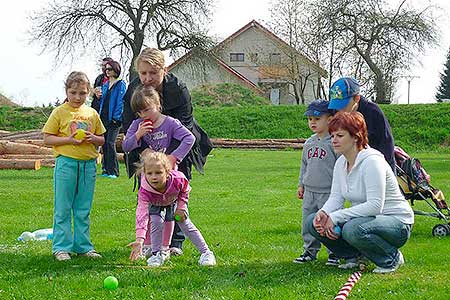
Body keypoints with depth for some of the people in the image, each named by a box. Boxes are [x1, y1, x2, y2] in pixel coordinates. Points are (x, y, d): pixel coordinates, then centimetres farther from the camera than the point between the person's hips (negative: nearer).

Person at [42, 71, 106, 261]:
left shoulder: (92, 114, 9)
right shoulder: (59, 112, -2)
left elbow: (102, 140, 16)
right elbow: (47, 139, -4)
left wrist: (93, 138, -6)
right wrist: (69, 140, -16)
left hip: (88, 165, 4)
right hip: (66, 162, -3)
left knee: (84, 210, 10)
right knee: (63, 209, 1)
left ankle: (83, 246, 17)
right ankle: (61, 247, 7)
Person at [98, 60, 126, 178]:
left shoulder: (121, 84, -5)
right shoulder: (105, 85, 16)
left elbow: (120, 102, -11)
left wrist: (116, 117, -15)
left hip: (113, 119, -7)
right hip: (104, 118, 7)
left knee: (110, 143, -10)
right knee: (104, 143, 7)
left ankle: (113, 171, -6)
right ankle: (106, 169, 13)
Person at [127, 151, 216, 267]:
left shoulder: (177, 179, -40)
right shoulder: (144, 191, -43)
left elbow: (185, 190, -13)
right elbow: (141, 214, -51)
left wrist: (181, 207, -17)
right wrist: (139, 240, -61)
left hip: (175, 201, 0)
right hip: (155, 205, 0)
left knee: (186, 224, -5)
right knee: (156, 222, -22)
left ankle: (206, 252, 5)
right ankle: (157, 253, -3)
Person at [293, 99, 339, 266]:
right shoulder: (309, 143, 12)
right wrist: (301, 184, 18)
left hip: (329, 192, -7)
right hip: (310, 191, 7)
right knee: (308, 223, 10)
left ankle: (333, 253, 8)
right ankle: (310, 251, 21)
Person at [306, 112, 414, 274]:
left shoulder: (372, 161, -22)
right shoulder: (341, 162, 4)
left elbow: (375, 205, -29)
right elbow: (336, 197, 1)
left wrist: (335, 217, -30)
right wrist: (323, 213, -22)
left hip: (396, 223, -8)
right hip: (364, 219, 8)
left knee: (353, 229, -38)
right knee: (313, 222, -7)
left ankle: (392, 258, -10)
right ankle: (353, 255, 12)